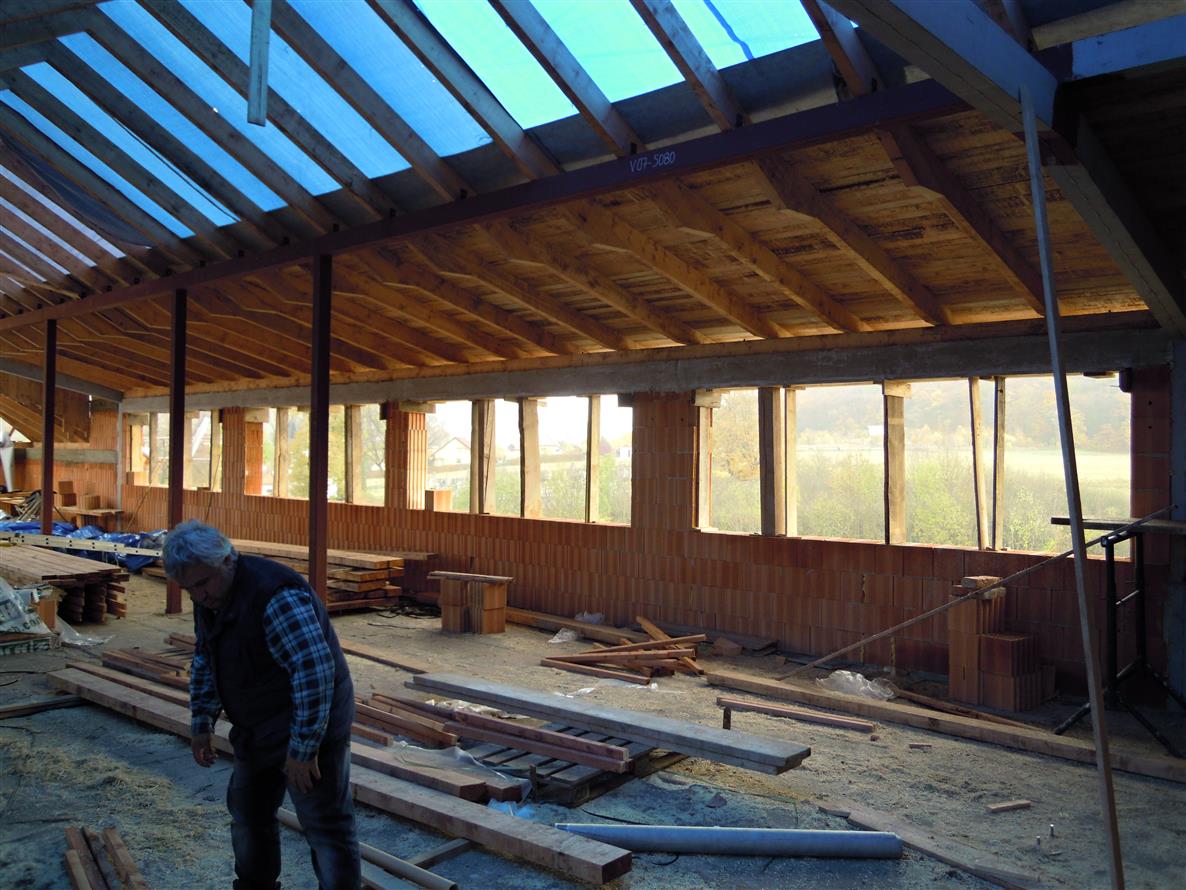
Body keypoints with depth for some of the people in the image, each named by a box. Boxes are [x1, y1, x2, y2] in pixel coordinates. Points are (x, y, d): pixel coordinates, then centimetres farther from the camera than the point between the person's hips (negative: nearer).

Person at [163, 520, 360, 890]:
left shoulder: (275, 595, -29)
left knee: (326, 827, -3)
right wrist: (202, 723, 15)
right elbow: (204, 662, 18)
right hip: (257, 731, 9)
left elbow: (315, 670, -33)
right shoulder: (208, 598, 2)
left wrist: (303, 748, -29)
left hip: (311, 725, -9)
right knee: (247, 814, 22)